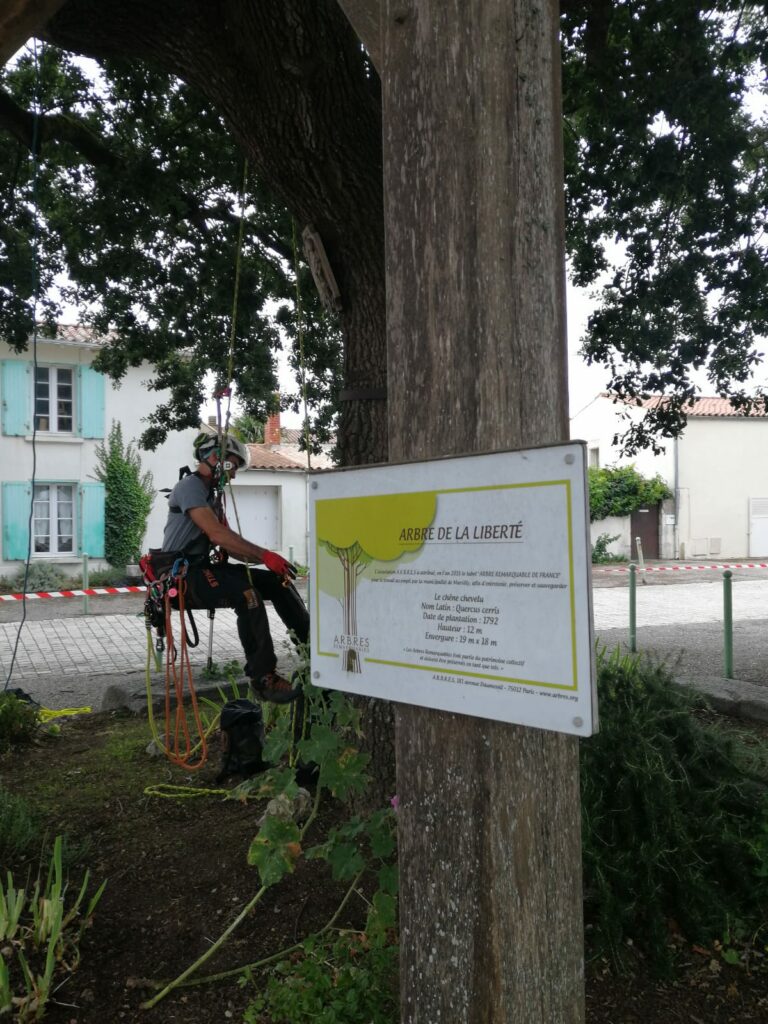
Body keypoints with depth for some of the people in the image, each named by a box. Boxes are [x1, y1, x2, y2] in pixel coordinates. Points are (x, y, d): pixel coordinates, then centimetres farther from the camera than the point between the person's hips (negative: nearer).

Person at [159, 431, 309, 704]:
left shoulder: (210, 493, 20)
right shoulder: (190, 486, -11)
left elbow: (228, 545, 13)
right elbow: (217, 534, -25)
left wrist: (267, 559, -2)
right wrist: (265, 555, -30)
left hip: (203, 568, 9)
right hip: (182, 575, -9)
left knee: (276, 581, -4)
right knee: (248, 595, -32)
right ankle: (263, 679, -28)